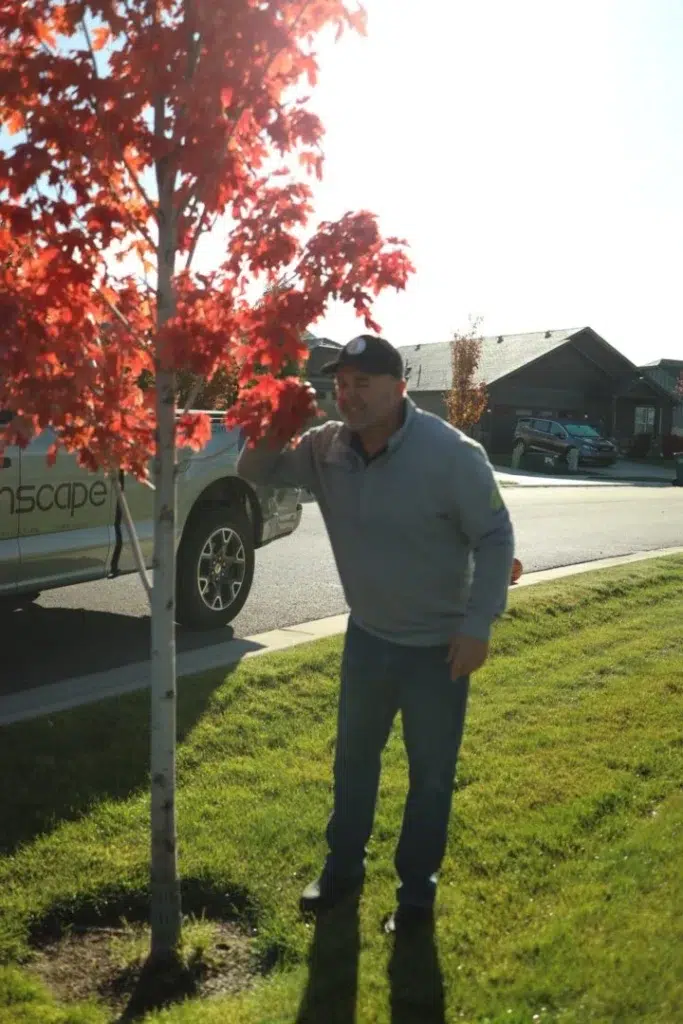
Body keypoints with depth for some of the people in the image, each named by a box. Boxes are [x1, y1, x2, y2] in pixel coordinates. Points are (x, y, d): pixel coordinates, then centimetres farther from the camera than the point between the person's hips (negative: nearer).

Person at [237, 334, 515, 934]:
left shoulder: (452, 453, -22)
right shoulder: (327, 447, -7)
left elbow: (495, 537, -15)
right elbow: (256, 474, 3)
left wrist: (478, 624, -20)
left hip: (438, 644, -5)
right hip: (368, 635, 5)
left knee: (430, 772, 11)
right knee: (353, 758, 19)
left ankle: (417, 888, 31)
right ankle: (344, 869, 40)